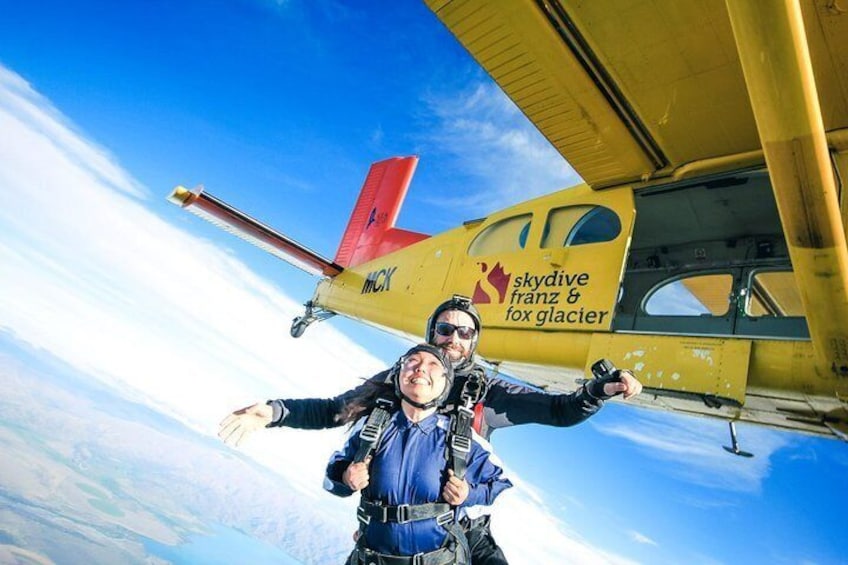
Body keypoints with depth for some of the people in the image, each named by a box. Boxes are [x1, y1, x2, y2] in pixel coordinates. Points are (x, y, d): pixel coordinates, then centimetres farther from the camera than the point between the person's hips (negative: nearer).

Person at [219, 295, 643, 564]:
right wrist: (272, 411, -14)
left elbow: (560, 410, -3)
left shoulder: (488, 392, -3)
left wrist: (602, 389, -21)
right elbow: (333, 410, 0)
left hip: (465, 528, 1)